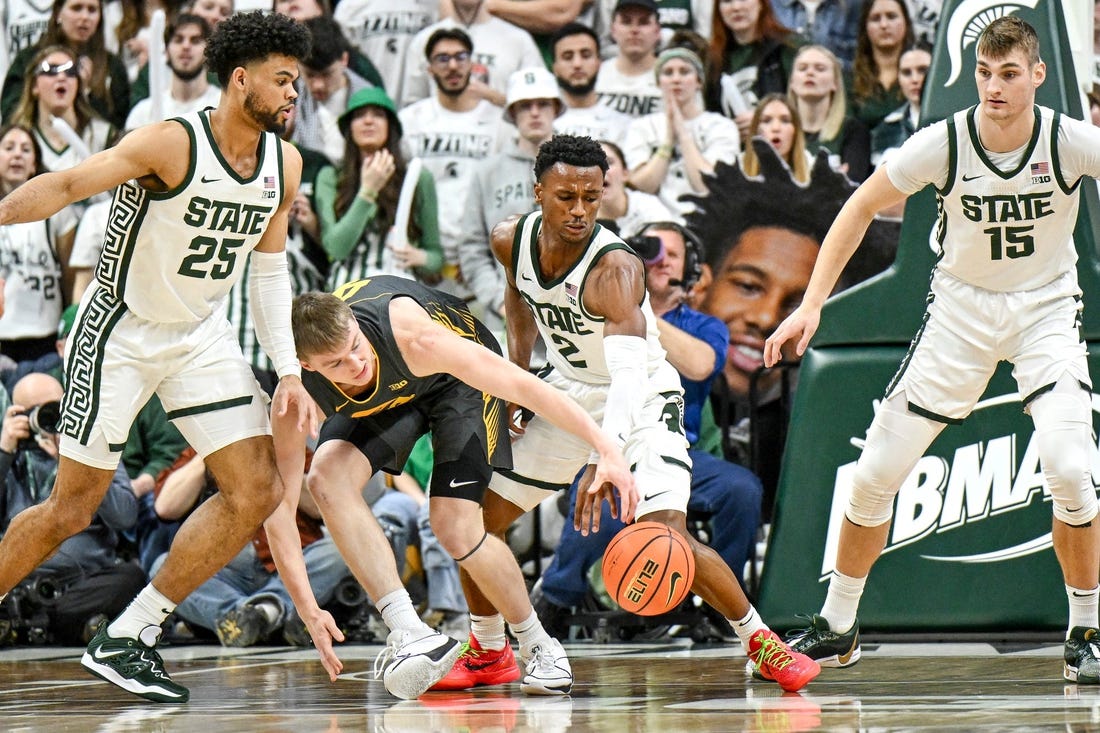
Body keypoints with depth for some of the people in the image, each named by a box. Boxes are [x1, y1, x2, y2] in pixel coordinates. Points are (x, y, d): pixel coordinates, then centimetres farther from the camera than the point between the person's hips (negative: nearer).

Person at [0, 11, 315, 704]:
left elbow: (270, 269, 10)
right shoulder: (172, 143, -21)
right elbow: (69, 184, -30)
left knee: (258, 492, -7)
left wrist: (289, 372, 3)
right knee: (71, 509, -3)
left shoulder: (285, 164, -1)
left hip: (203, 336, 6)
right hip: (120, 332, -6)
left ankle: (127, 639, 2)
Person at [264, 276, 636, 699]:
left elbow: (524, 386, -35)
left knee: (455, 529, -16)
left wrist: (605, 449, -36)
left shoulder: (415, 339, -42)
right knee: (327, 476, -27)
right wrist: (308, 609, -33)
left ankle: (538, 646, 10)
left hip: (456, 377, -3)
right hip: (381, 396, 3)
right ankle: (408, 633, -28)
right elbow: (276, 505, -27)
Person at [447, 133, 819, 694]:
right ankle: (487, 652, 25)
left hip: (641, 400, -6)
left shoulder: (615, 268, -34)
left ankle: (759, 639, -2)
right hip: (569, 392, 6)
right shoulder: (511, 239, -14)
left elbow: (629, 370, -50)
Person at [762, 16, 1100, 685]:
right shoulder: (942, 143, -17)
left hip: (1046, 309, -1)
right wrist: (812, 305, -8)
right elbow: (861, 208, -3)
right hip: (960, 309, 2)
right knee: (877, 473, 0)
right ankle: (836, 629, 19)